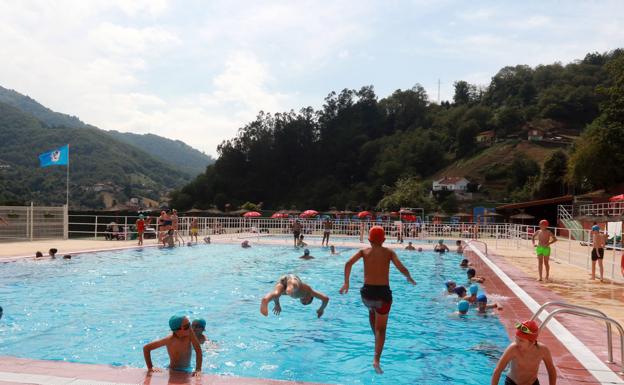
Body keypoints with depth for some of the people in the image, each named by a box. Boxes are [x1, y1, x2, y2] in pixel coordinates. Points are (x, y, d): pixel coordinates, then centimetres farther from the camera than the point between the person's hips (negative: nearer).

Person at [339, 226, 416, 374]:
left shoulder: (364, 251, 3)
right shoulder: (389, 252, 0)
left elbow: (348, 263, -10)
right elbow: (402, 269, -10)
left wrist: (346, 283, -3)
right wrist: (409, 278, 10)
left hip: (367, 292, 2)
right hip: (383, 292, -2)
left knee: (372, 310, 37)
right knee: (381, 328, 8)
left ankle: (376, 336, 37)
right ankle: (376, 359, -5)